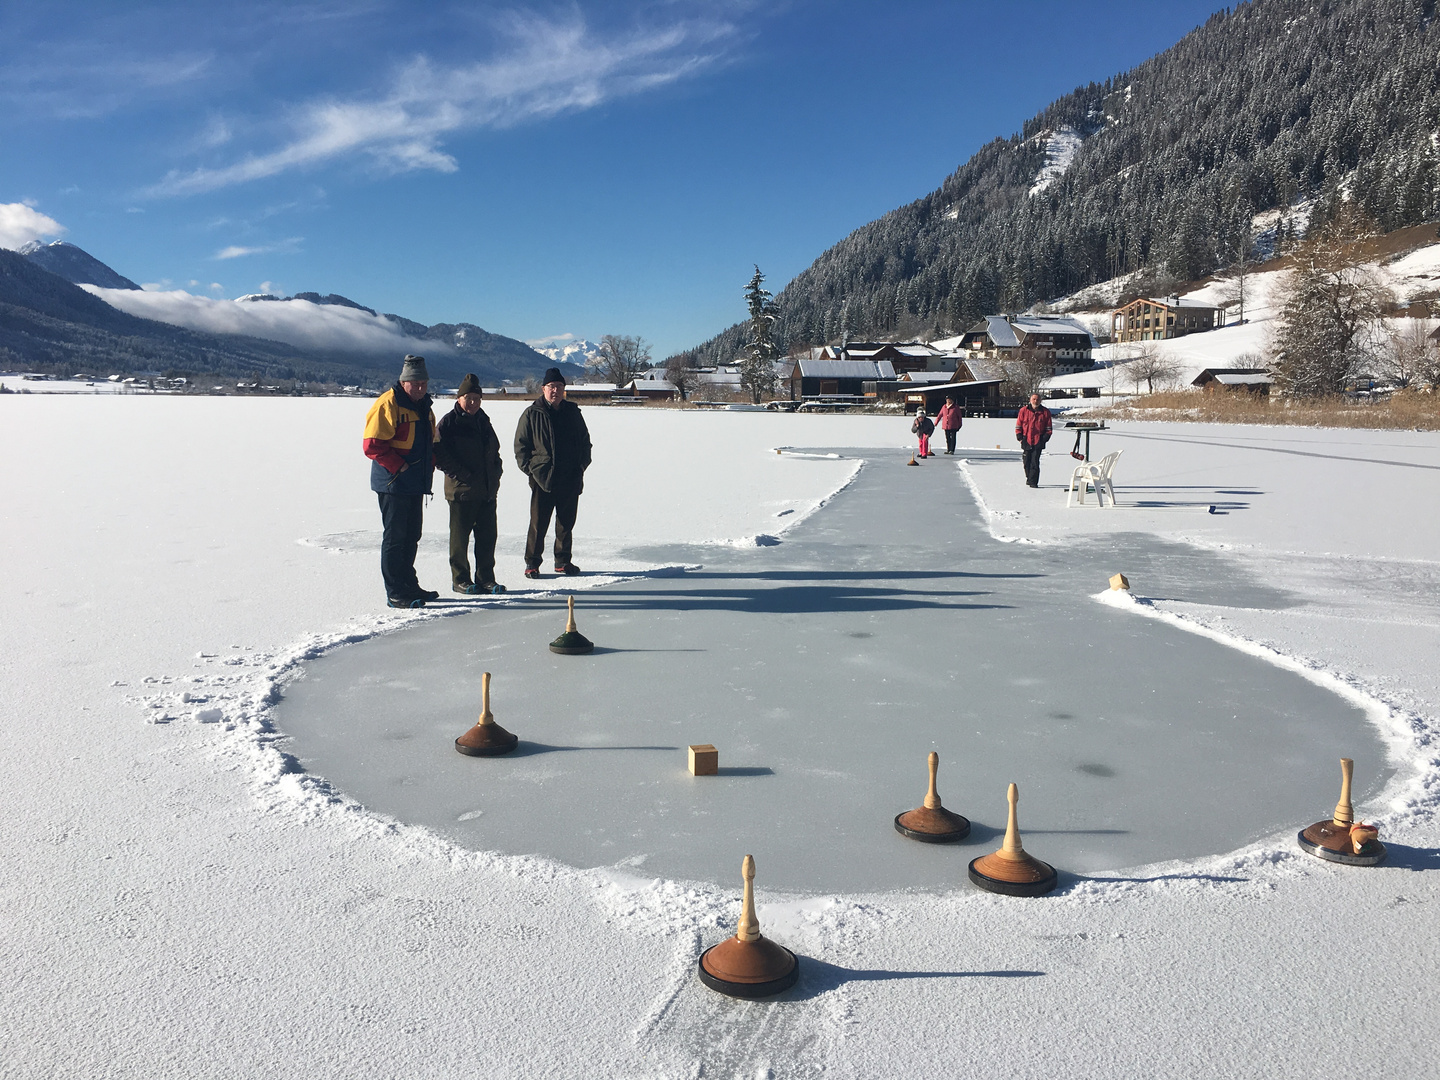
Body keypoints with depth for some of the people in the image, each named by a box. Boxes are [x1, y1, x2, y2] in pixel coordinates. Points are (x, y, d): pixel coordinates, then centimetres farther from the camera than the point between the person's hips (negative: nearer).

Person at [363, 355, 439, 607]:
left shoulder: (424, 406, 14)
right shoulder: (387, 405, -13)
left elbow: (430, 442, 24)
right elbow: (373, 445, -18)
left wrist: (430, 465, 8)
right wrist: (398, 467, -19)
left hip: (415, 484, 8)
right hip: (393, 484, -8)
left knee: (411, 536, 16)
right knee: (395, 537, -4)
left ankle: (409, 585, 27)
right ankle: (395, 593, 1)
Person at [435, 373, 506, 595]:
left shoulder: (483, 421, 15)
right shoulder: (449, 422, -5)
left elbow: (494, 451, 24)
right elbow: (440, 456, -11)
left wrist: (495, 475, 9)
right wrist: (462, 476, -16)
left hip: (487, 491, 6)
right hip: (461, 491, -6)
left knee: (487, 535, 8)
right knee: (460, 536, 3)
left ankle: (485, 578, 17)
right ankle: (460, 579, 13)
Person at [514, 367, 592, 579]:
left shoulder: (573, 412, 9)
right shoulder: (532, 414, 1)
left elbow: (585, 441, 17)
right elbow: (521, 444, 4)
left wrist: (581, 465, 6)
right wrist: (529, 468, -4)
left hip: (570, 479, 3)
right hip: (542, 478, -3)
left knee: (566, 522, 10)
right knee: (538, 523, -2)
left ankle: (563, 561, 21)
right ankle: (532, 563, 7)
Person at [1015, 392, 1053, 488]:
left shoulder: (1045, 412, 4)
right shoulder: (1023, 410, 4)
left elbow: (1048, 428, 9)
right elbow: (1018, 425, 8)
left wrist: (1045, 439, -2)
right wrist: (1019, 437, -1)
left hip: (1038, 442, -1)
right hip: (1026, 441, 1)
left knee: (1035, 462, -9)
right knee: (1027, 461, 7)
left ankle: (1033, 482, -6)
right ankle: (1029, 478, 28)